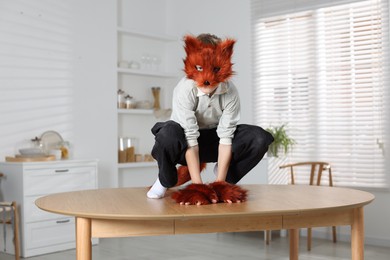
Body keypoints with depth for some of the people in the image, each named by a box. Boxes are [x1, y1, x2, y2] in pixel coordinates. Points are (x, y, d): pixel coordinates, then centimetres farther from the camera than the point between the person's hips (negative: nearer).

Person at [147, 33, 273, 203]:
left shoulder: (230, 92, -22)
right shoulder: (185, 90, -29)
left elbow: (226, 137, -21)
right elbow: (191, 139, -31)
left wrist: (220, 181, -26)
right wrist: (197, 184, -34)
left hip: (214, 141, 3)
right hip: (185, 144, -2)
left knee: (259, 138, -21)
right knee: (169, 133, -39)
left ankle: (225, 177, 5)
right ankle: (165, 180, -7)